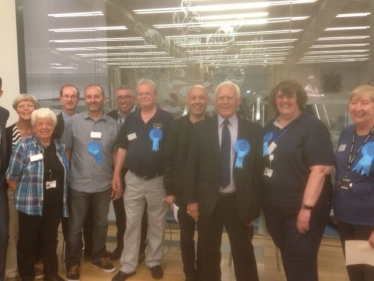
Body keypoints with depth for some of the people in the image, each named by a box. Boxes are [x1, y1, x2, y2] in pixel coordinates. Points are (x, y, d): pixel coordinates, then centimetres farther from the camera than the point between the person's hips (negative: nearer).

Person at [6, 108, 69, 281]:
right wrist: (26, 194, -2)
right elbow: (11, 177, -6)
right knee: (27, 242, 10)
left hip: (54, 204, 4)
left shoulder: (60, 146, 5)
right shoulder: (23, 146, -8)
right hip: (30, 204, -4)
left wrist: (61, 196, 6)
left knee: (51, 240, 16)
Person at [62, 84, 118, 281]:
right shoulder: (73, 121, -4)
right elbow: (66, 151, 0)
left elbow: (115, 154, 5)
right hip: (78, 184, -2)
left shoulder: (113, 125, 0)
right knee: (75, 226, 11)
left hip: (104, 185, 2)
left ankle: (98, 256, 38)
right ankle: (73, 263, 29)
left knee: (101, 223, 18)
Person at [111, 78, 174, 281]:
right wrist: (116, 175, 3)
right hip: (133, 179, 3)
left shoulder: (167, 119, -8)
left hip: (158, 180, -2)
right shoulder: (130, 120, 4)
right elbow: (122, 148, 8)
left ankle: (154, 261, 31)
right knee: (131, 224, 10)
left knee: (157, 224, 13)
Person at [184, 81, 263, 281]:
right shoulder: (200, 128, 0)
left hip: (240, 203, -1)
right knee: (209, 253, 19)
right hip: (208, 202, 1)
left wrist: (255, 206, -2)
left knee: (244, 255, 14)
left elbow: (258, 169, -1)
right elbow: (191, 166, 0)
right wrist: (191, 199, -3)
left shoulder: (254, 130, -2)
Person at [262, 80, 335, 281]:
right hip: (274, 208, 6)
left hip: (301, 209, -6)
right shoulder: (269, 127, 9)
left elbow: (320, 169, -20)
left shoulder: (313, 127, -11)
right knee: (288, 260, 20)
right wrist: (260, 200, 11)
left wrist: (307, 207, -24)